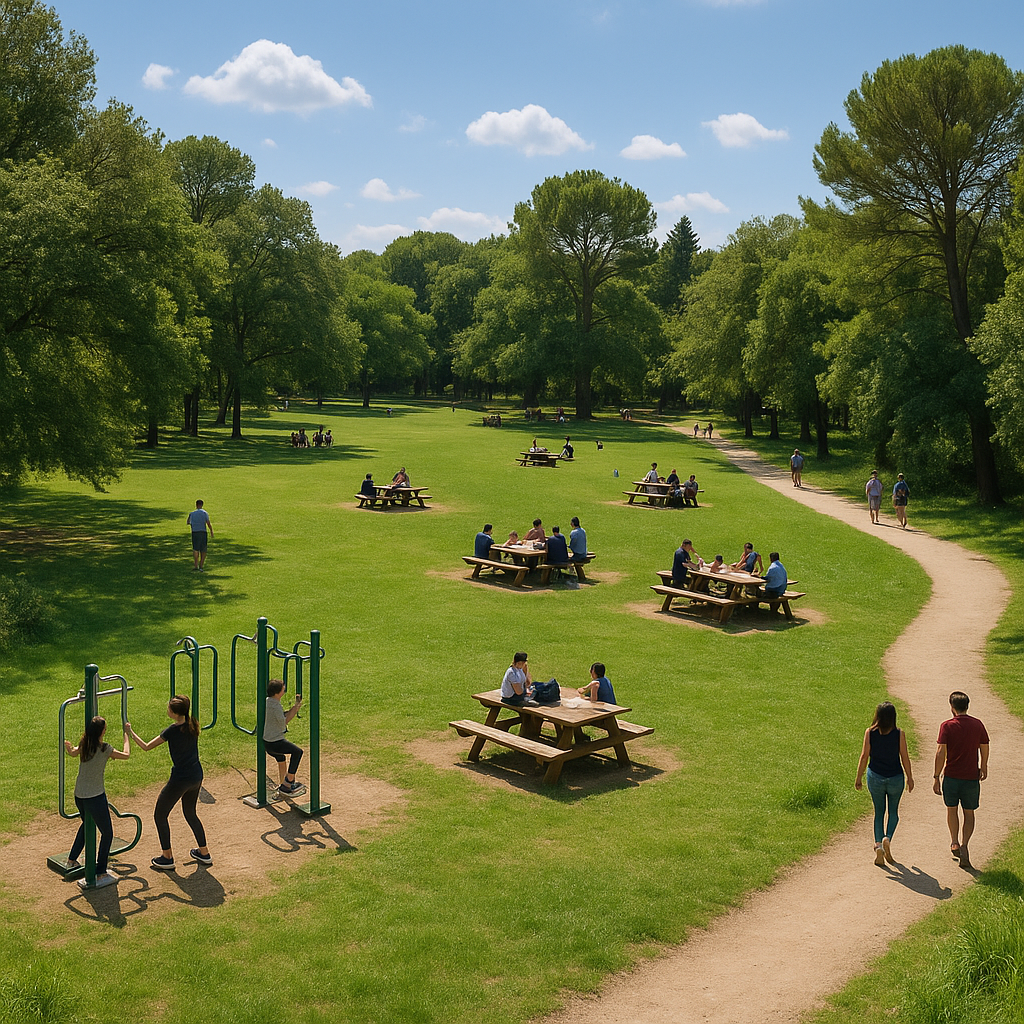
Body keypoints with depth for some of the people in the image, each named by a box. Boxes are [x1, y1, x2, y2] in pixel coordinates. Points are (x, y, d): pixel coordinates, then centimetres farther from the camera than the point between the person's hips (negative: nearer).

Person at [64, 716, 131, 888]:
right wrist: (126, 734, 6)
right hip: (95, 797, -7)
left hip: (79, 795, 7)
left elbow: (72, 752, 23)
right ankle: (101, 874, 2)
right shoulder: (104, 748, -17)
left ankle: (72, 860, 43)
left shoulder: (83, 745, 2)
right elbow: (126, 755, -3)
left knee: (86, 824, 33)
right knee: (107, 833, 5)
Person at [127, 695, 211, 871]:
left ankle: (167, 858, 15)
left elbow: (146, 747, -11)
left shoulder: (173, 730, -19)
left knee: (160, 815, 11)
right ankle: (204, 853, 29)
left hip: (180, 779, -7)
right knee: (190, 814, 25)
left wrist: (131, 733, 0)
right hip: (196, 776, 7)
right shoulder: (193, 726, -1)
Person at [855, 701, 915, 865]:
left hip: (875, 777, 1)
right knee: (893, 812, 18)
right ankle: (887, 838, -5)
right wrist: (909, 778, 8)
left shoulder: (870, 733, -8)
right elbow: (905, 758, -5)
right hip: (895, 778, -1)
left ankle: (878, 845, -1)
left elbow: (864, 756, -4)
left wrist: (859, 778, 5)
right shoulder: (899, 734, -9)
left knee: (879, 813, 14)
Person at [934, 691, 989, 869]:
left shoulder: (947, 726, -10)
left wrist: (936, 777, -7)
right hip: (971, 776, 1)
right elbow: (984, 750, 8)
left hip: (951, 775, -1)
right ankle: (964, 844, -4)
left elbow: (941, 753, -13)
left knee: (952, 809, 20)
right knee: (969, 813, 11)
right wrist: (984, 768, 27)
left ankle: (954, 843, 25)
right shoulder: (978, 724, -2)